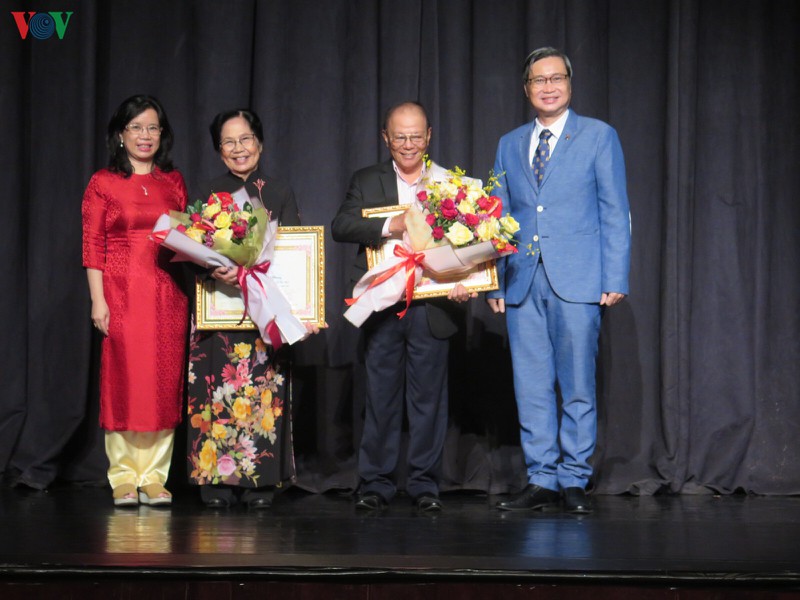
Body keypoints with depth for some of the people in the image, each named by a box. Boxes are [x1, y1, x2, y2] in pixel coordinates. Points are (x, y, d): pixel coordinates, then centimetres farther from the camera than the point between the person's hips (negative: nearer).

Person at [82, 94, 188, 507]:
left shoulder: (173, 182, 13)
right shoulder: (103, 183, 4)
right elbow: (92, 247, -1)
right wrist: (98, 300, -8)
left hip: (168, 295, 3)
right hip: (121, 292, -3)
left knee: (164, 383, 1)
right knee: (123, 382, -3)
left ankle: (155, 478, 7)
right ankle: (124, 479, 5)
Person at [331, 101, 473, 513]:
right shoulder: (366, 182, 9)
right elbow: (341, 226, -7)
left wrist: (463, 283, -13)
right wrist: (390, 227, -21)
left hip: (431, 306, 0)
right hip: (382, 307, 0)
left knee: (428, 398, 4)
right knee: (381, 397, 4)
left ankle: (424, 484, 13)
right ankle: (376, 483, 12)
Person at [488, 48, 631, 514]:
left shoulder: (599, 136, 5)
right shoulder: (510, 145, 16)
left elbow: (615, 212, 2)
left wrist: (616, 279, -6)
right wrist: (495, 282, 7)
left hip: (577, 282, -3)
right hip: (523, 282, 4)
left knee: (578, 386, -2)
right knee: (531, 387, 3)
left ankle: (574, 481, 6)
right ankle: (541, 481, 10)